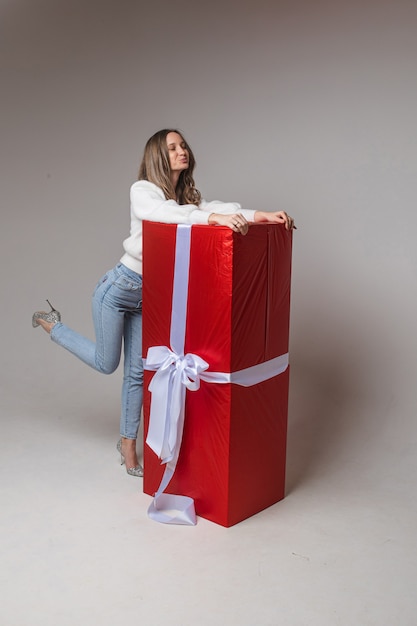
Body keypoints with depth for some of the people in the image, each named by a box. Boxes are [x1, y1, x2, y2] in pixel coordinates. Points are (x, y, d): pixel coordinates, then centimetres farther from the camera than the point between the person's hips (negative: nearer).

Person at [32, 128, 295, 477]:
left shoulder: (188, 197, 3)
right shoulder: (143, 190, -17)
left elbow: (217, 209, -13)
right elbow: (166, 213, -38)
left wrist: (262, 216, -29)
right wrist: (215, 218, -51)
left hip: (148, 297, 6)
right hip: (118, 288, -6)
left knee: (137, 371, 9)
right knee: (106, 363, 7)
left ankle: (128, 442, 25)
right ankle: (51, 324, 30)